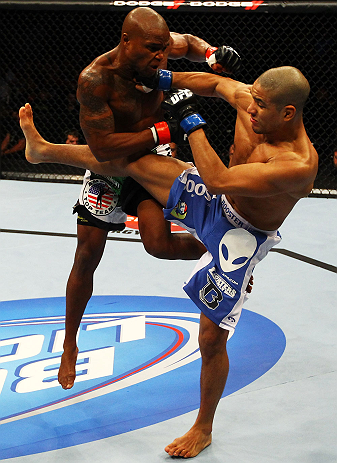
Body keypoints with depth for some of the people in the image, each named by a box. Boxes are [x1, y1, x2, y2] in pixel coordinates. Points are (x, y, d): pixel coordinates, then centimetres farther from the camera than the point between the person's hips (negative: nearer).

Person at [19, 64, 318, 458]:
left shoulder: (299, 165, -37)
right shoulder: (250, 101, -16)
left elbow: (219, 179, -40)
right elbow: (217, 83, 6)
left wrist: (192, 121, -34)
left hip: (239, 238, -7)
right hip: (212, 202, 7)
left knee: (212, 337, -1)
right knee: (129, 160, 8)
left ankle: (203, 430, 23)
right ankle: (44, 150, 35)